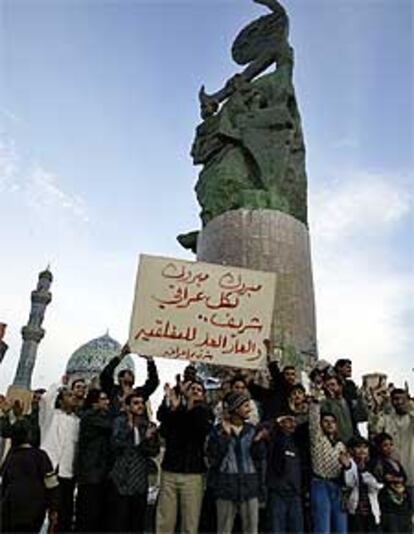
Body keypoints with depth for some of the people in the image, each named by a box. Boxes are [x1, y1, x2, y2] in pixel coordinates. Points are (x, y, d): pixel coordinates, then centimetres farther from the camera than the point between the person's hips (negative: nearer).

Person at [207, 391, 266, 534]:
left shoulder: (252, 430, 7)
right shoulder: (218, 430, -2)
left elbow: (260, 457, 4)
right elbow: (213, 457, -10)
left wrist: (258, 442, -14)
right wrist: (225, 435, -15)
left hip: (250, 485, 3)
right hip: (226, 485, -2)